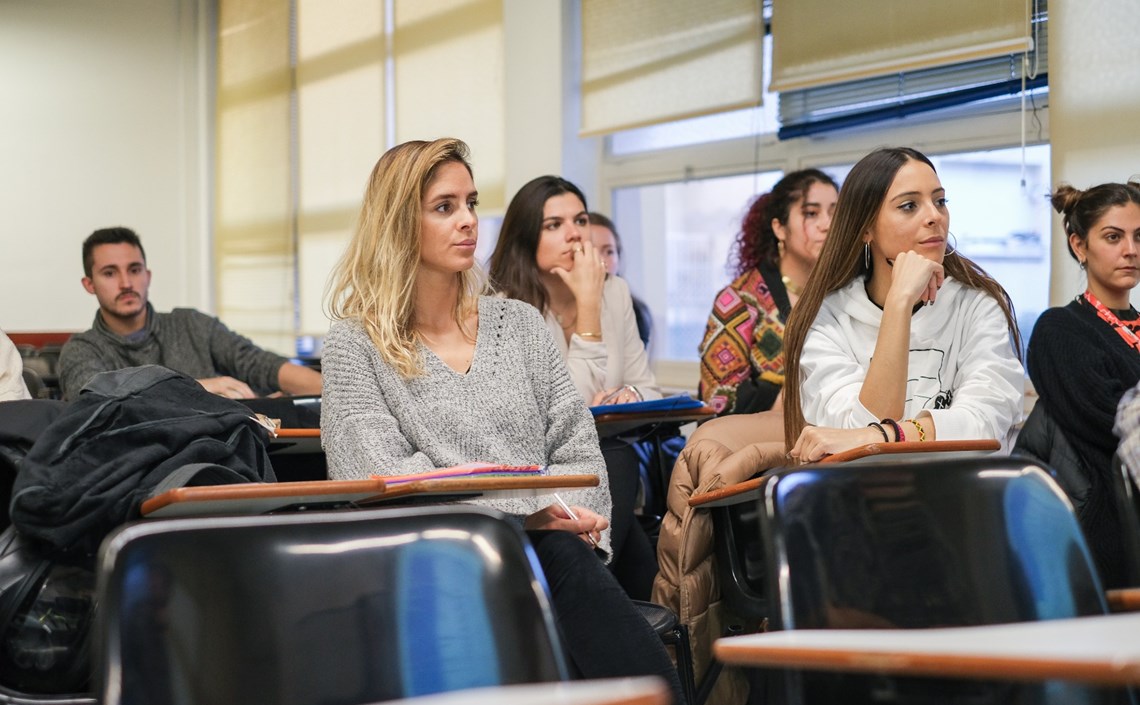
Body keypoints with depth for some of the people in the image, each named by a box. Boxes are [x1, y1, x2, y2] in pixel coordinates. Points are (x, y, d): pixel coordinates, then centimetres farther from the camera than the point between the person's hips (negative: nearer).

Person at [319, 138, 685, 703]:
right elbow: (387, 477, -7)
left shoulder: (519, 324, 20)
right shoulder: (356, 345, 7)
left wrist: (563, 518, -9)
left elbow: (579, 456, 15)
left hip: (549, 548, 3)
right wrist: (529, 510, -16)